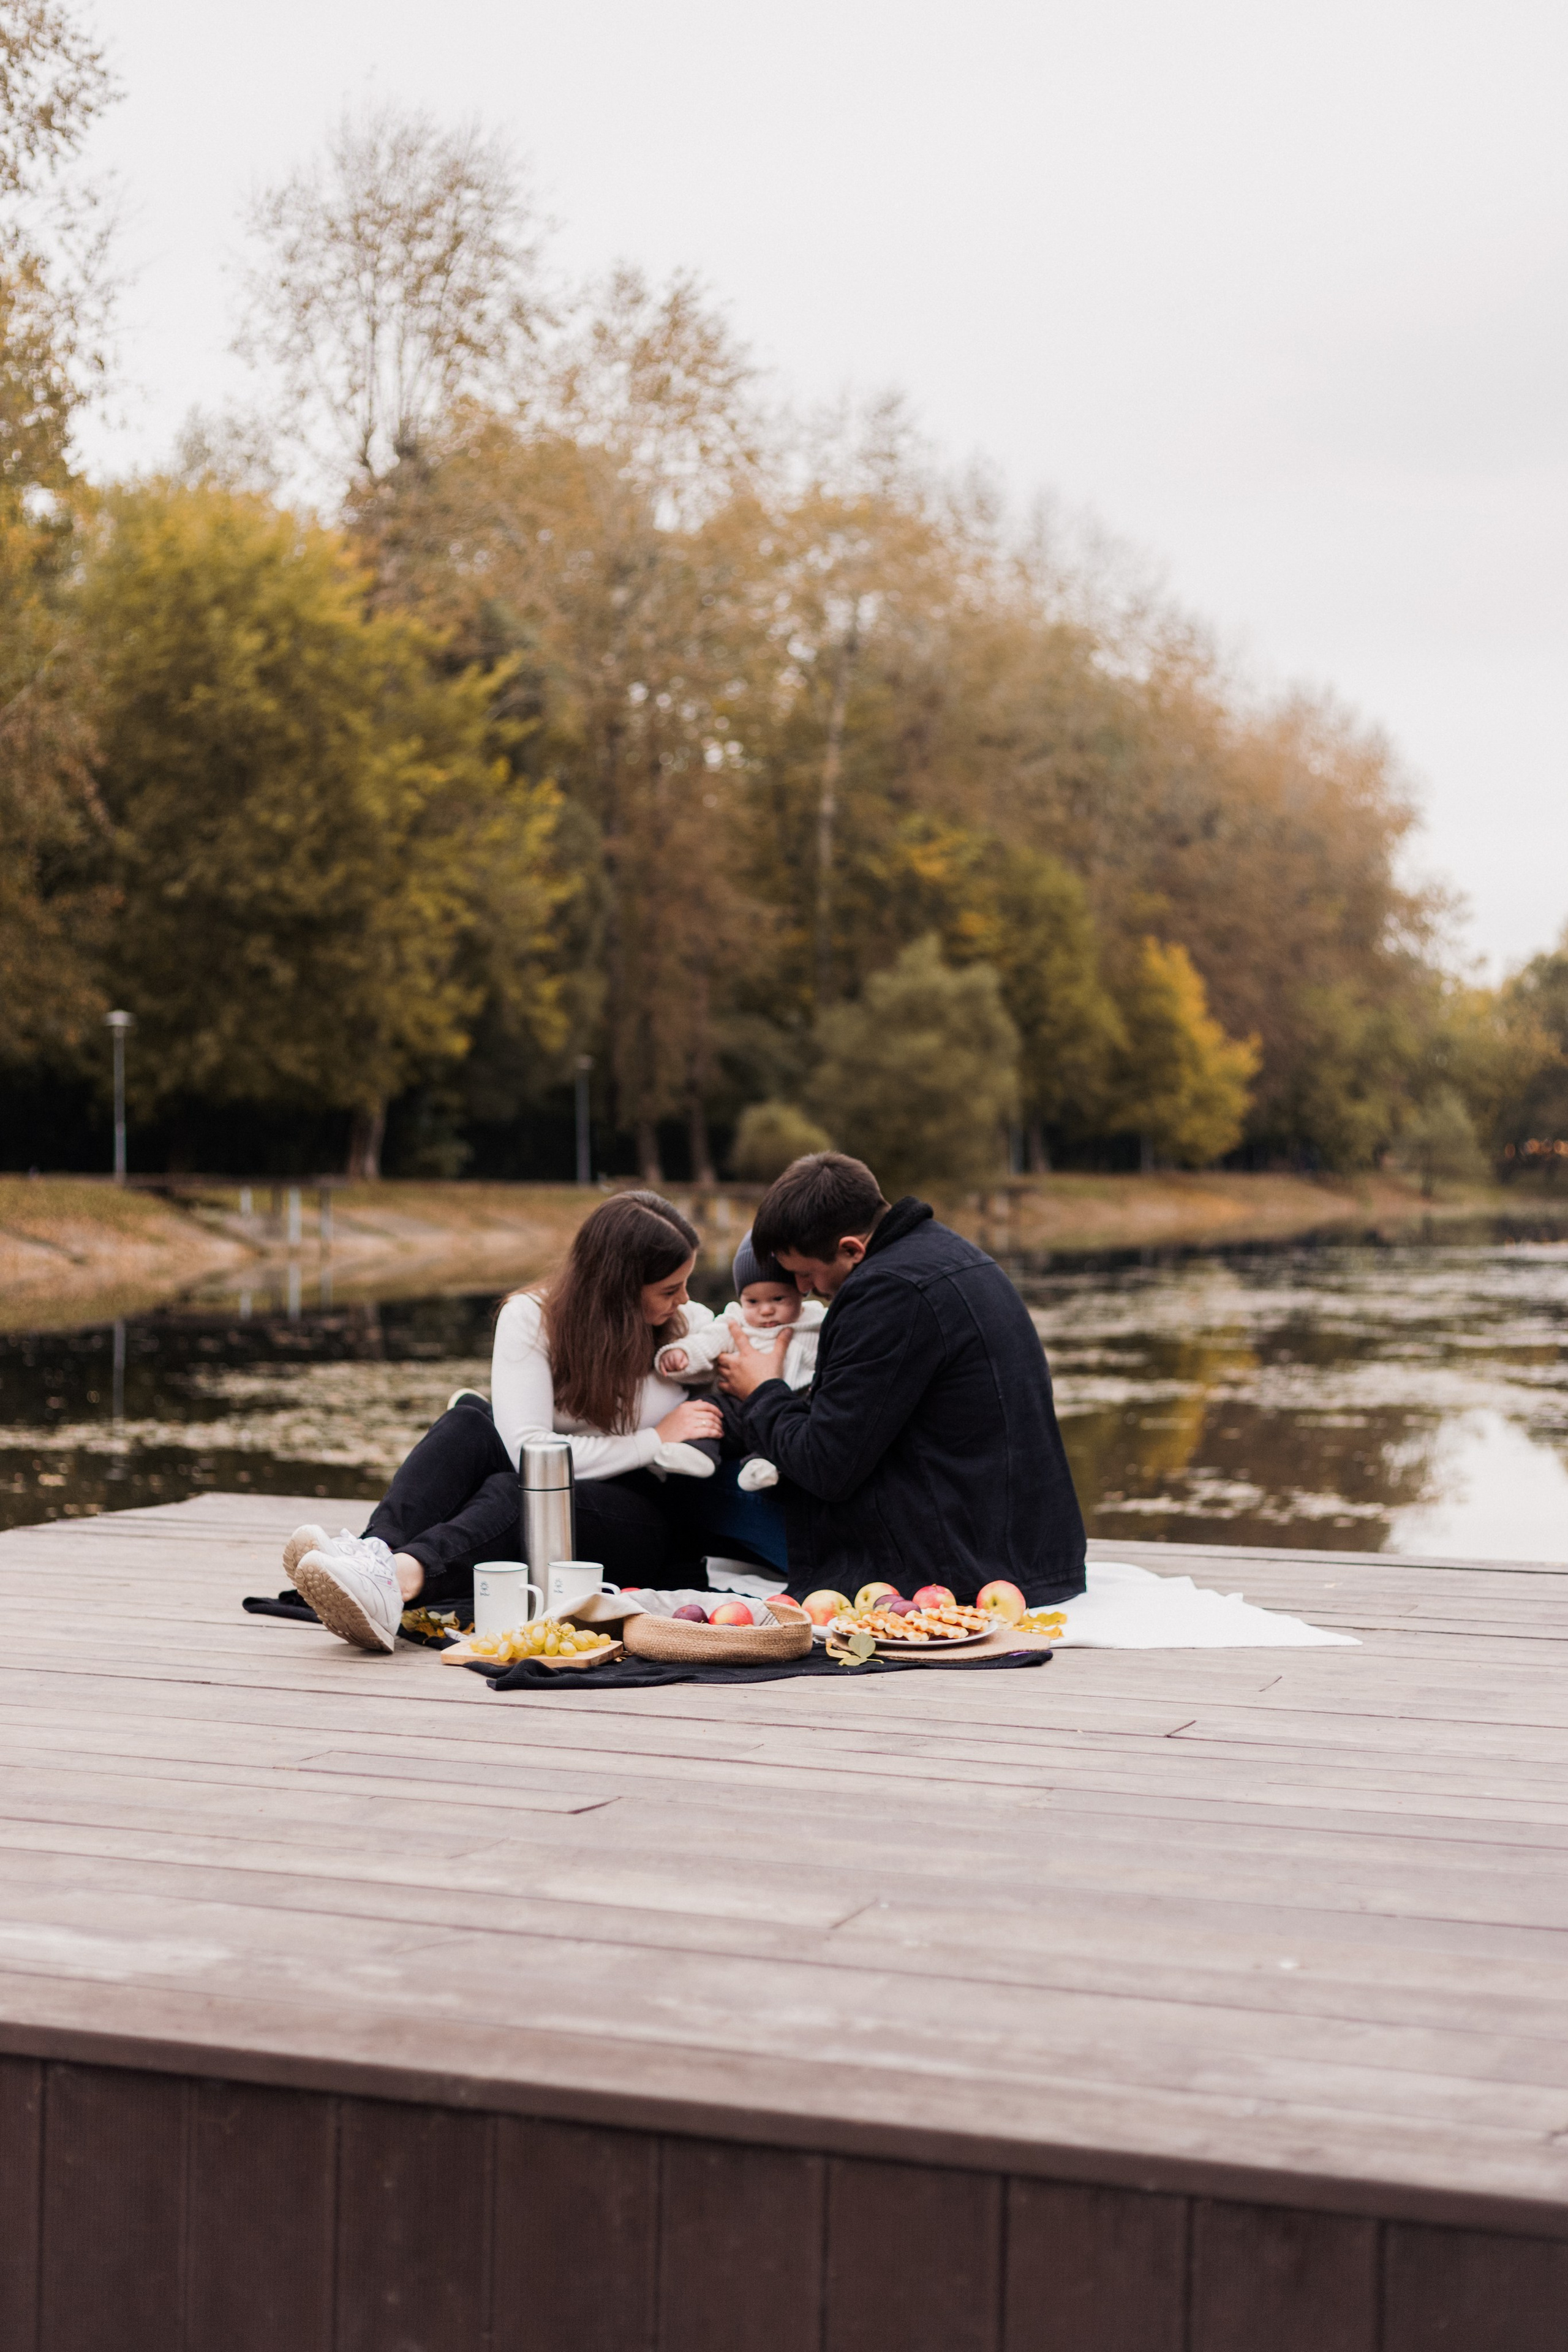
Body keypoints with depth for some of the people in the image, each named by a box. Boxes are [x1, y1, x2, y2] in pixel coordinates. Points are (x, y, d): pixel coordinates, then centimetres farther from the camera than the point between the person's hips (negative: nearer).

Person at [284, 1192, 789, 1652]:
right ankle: (376, 1551, -54)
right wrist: (655, 1441, -14)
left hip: (643, 1524, -1)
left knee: (514, 1493, -33)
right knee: (470, 1423, -28)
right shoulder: (531, 1319, -5)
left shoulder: (690, 1326, 3)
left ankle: (399, 1579, -64)